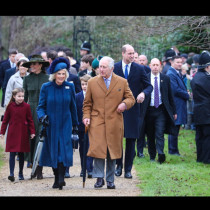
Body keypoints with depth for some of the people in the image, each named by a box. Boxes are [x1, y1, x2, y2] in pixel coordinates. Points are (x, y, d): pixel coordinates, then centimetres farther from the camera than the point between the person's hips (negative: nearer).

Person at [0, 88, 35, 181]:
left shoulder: (26, 106, -1)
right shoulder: (10, 106, -2)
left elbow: (30, 120, 4)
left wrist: (32, 132, 0)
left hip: (23, 134, 1)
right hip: (12, 134, -1)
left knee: (21, 154, 9)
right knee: (12, 153, -6)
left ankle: (21, 173, 21)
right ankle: (11, 173, -10)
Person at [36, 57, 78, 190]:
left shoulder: (70, 87, 2)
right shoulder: (46, 87, -3)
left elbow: (73, 107, 11)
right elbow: (41, 106, 1)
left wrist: (75, 124, 15)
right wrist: (42, 116, -19)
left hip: (65, 124, 0)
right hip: (51, 124, 0)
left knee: (64, 149, -14)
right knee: (53, 150, 3)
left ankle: (61, 178, -19)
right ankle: (57, 178, 15)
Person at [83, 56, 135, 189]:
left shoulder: (122, 82, 6)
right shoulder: (92, 82, 7)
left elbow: (131, 98, 11)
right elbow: (87, 103, 12)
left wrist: (125, 104, -11)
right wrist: (86, 116, -2)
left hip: (114, 122, 0)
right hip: (97, 122, 0)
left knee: (113, 151, 4)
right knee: (97, 149, -12)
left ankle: (110, 180, 14)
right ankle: (99, 178, -4)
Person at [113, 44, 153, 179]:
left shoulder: (139, 69, 3)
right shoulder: (115, 68, 3)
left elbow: (149, 86, 5)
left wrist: (143, 93, -16)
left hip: (133, 109, 0)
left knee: (131, 140, 2)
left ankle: (128, 169, 9)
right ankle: (119, 166, 17)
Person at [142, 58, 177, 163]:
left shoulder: (166, 79, 6)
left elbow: (170, 96, 10)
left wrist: (174, 111, 9)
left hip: (161, 110, -1)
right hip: (149, 110, 1)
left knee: (160, 133, -12)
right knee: (150, 135, 7)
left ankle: (160, 154, -20)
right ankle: (152, 156, 17)